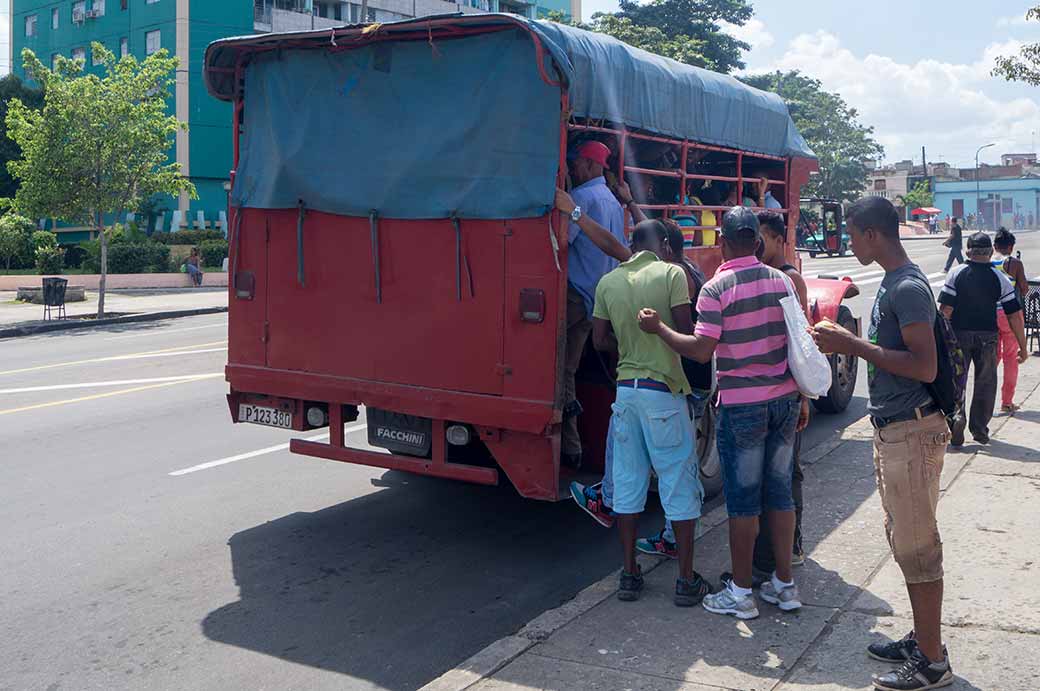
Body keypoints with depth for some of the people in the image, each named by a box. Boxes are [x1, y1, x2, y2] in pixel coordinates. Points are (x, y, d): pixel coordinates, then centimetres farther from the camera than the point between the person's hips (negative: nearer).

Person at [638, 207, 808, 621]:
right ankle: (784, 585, 22)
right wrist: (800, 400, 18)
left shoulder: (716, 288, -12)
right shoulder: (782, 281, 6)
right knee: (780, 493, 13)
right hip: (784, 400, 6)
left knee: (743, 500, 2)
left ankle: (740, 593, 12)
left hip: (742, 406, -6)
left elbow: (701, 350, -17)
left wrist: (658, 328, -4)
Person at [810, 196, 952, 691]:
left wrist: (854, 347, -20)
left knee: (916, 547, -3)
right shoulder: (891, 284, 13)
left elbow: (925, 366, -24)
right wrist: (848, 342, 8)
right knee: (904, 541, 16)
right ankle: (921, 640, 28)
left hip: (912, 432, -10)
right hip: (891, 429, 10)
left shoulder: (909, 288, -18)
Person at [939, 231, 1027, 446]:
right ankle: (979, 430, 19)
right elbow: (1015, 316, -3)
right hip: (988, 336, 1)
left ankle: (956, 415, -12)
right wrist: (1023, 348, 4)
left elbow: (946, 310, -13)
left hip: (959, 334, -1)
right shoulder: (1000, 278, -3)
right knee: (985, 382, 14)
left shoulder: (956, 274, -7)